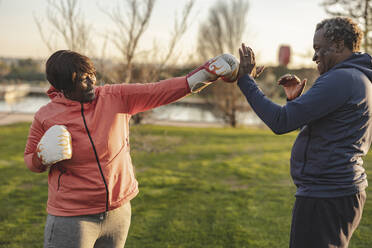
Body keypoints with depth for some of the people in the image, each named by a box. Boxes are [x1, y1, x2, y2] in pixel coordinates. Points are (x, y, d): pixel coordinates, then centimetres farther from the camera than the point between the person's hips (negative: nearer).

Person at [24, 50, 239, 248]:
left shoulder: (117, 98, -4)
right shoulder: (45, 117, -7)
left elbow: (159, 92, -5)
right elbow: (30, 160, 6)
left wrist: (206, 73, -10)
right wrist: (43, 157, -17)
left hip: (118, 212, 3)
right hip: (72, 218, -2)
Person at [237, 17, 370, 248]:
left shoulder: (342, 79, -17)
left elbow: (281, 122, -21)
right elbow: (310, 127, 22)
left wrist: (246, 80, -12)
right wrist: (296, 99, 9)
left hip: (326, 197, -10)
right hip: (343, 191, 10)